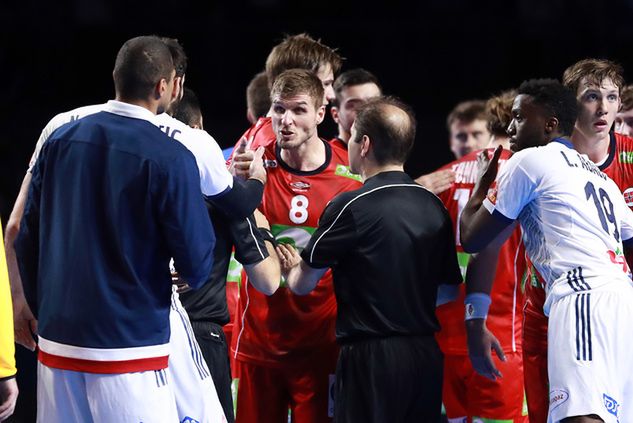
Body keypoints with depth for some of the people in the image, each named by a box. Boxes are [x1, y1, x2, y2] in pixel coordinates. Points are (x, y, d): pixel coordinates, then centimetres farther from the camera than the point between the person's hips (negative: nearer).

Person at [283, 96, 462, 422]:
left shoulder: (351, 207, -12)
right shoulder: (434, 207, 8)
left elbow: (301, 284, -3)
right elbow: (448, 288, 14)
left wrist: (292, 268, 19)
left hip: (372, 358, -7)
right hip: (427, 355, 7)